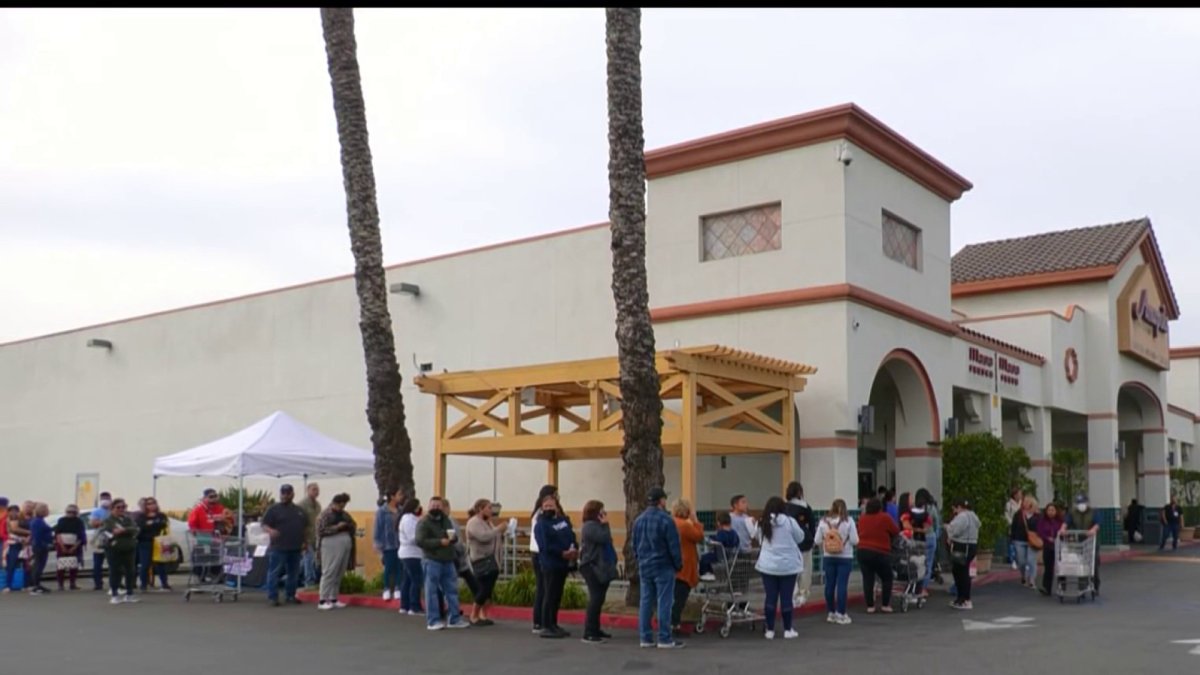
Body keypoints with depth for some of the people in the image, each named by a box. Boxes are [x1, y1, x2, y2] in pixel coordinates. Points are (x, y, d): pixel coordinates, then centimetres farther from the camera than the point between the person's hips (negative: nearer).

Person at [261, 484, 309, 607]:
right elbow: (264, 525, -8)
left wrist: (304, 541, 14)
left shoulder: (299, 510, 14)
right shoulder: (274, 509, -2)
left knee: (293, 573, 11)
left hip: (295, 547, 5)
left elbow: (305, 527, 21)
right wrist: (270, 531, -28)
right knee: (274, 572, -4)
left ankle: (290, 595, 21)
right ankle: (272, 597, 2)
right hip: (278, 547, -5)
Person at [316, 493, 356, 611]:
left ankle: (333, 599, 16)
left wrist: (349, 525, -3)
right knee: (329, 573, -6)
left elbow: (354, 525, 18)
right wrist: (337, 527, -16)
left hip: (345, 545, 7)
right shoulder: (325, 514, -3)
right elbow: (321, 530, -11)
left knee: (339, 574, 9)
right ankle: (322, 600, -3)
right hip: (331, 545, -6)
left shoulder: (344, 514, 17)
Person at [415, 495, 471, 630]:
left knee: (452, 590, 8)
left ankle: (454, 619, 15)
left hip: (448, 561, 7)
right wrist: (439, 542, -20)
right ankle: (433, 621, 4)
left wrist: (453, 537, 0)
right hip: (432, 561, -7)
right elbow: (420, 541, -17)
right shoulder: (424, 523, -7)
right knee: (432, 591, -2)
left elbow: (454, 536, 26)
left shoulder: (446, 520, 16)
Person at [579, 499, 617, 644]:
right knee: (595, 599, -14)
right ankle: (588, 633, -13)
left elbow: (606, 542, 20)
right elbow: (604, 538, -23)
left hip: (601, 568, 10)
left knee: (598, 600, 12)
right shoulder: (590, 526, -12)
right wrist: (605, 524, -11)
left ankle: (595, 630, 19)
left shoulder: (597, 525, 20)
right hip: (592, 567, -10)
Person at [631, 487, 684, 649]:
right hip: (663, 567, -7)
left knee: (645, 602, 9)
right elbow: (674, 546, -13)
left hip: (644, 567, 7)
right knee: (664, 603, -2)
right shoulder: (665, 520, -15)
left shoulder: (638, 520, 8)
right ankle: (664, 639, 0)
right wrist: (678, 564, -1)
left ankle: (646, 637, 11)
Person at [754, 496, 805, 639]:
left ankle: (770, 630, 9)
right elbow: (800, 538, 4)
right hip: (788, 565, -2)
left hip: (768, 565, 2)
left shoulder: (763, 523, 1)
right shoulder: (789, 521, -8)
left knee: (770, 597, 6)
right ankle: (788, 630, 12)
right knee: (786, 598, 4)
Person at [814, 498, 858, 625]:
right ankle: (841, 614, -1)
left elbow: (817, 540, -1)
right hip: (845, 557, -3)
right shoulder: (848, 521, -8)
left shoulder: (824, 521, -1)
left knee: (829, 584, 9)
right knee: (842, 585, -1)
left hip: (828, 557, 3)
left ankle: (831, 613, 16)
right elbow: (855, 540, -9)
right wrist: (846, 539, 11)